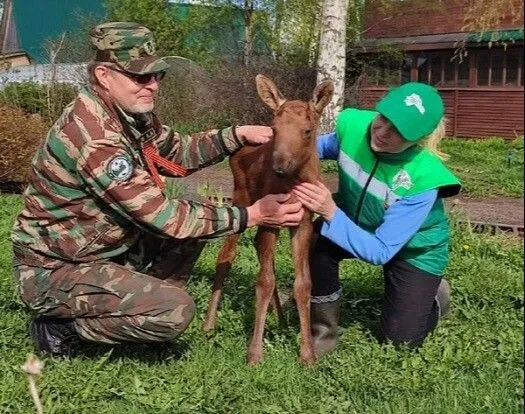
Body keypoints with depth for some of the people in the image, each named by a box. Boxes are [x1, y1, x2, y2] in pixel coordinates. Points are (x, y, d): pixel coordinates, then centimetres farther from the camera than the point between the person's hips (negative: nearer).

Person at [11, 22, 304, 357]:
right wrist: (250, 216, -23)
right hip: (55, 270, -9)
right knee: (175, 311, -24)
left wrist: (235, 137, -3)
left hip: (106, 246, 9)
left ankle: (142, 304, 11)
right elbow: (163, 217, -29)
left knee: (196, 219, 7)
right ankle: (60, 326, -3)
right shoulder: (93, 136, -30)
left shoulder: (132, 112, -2)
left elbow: (177, 154, 13)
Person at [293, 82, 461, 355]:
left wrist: (331, 213, -47)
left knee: (401, 339, -3)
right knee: (316, 242, -29)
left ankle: (434, 295, 32)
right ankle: (324, 332, -6)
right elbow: (325, 146, 2)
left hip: (414, 249, -3)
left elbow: (380, 251, -37)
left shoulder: (423, 179, -39)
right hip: (358, 225, 4)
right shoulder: (354, 125, -26)